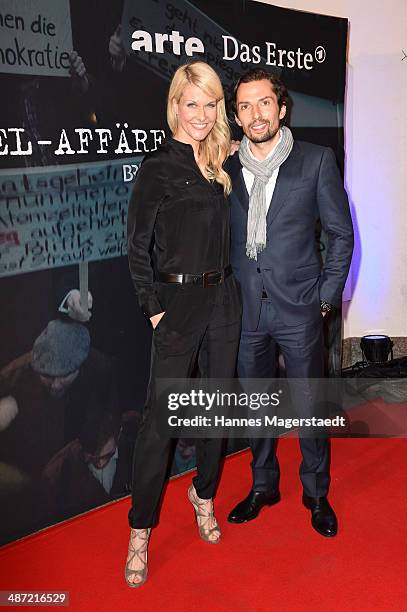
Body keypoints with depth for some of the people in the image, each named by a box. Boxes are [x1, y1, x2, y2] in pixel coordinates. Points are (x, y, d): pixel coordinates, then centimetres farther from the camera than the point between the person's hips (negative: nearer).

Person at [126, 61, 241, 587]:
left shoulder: (222, 160, 10)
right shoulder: (158, 166, -7)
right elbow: (137, 247, -8)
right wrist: (153, 309, -10)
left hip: (223, 297, 6)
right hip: (176, 301, -6)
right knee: (160, 416, -2)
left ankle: (203, 494, 36)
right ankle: (140, 530, 13)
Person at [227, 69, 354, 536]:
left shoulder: (317, 161, -3)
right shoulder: (226, 168, 3)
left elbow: (341, 233, 0)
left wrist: (327, 296, -4)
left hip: (299, 309, -2)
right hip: (245, 309, 3)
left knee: (309, 408, 9)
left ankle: (316, 493, 31)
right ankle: (263, 486, 36)